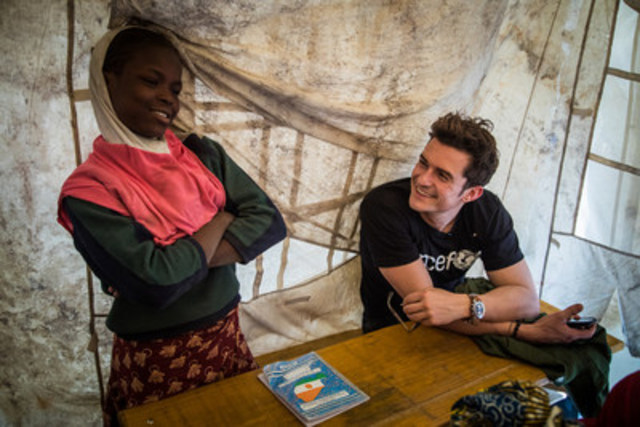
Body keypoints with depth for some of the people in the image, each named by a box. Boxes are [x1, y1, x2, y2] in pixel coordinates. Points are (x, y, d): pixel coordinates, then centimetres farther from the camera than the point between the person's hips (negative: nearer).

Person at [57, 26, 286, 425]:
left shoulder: (203, 153, -1)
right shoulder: (89, 189, -15)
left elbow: (269, 221, -10)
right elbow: (157, 283, -26)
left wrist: (182, 261, -20)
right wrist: (223, 218, -12)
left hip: (228, 339, 5)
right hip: (156, 363, -4)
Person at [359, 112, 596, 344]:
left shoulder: (487, 211, -11)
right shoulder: (382, 206, -24)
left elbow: (527, 299, -13)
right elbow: (424, 307, -24)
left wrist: (465, 306, -33)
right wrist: (525, 331, -29)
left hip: (453, 328, 4)